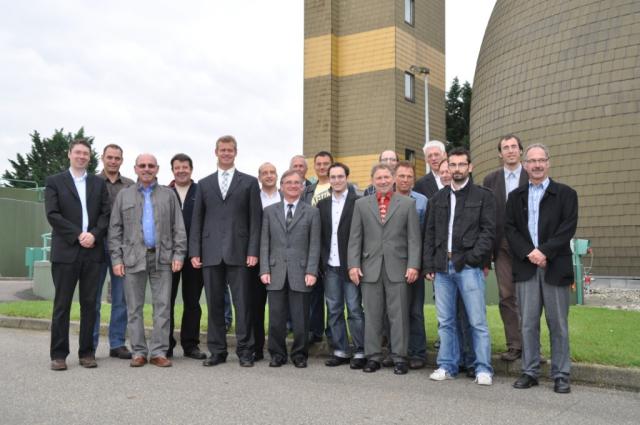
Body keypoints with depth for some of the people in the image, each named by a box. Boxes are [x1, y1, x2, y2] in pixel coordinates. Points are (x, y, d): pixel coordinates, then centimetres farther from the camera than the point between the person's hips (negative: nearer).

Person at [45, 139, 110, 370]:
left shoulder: (99, 183, 14)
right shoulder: (54, 182, 6)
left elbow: (106, 213, 7)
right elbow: (52, 214, -4)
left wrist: (94, 234, -10)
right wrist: (78, 235, -12)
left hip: (93, 251, 3)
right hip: (65, 251, -2)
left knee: (89, 304, 4)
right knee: (62, 304, 1)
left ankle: (87, 352, 11)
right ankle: (58, 354, 7)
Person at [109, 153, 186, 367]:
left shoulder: (169, 195, 11)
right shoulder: (124, 195, 11)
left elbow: (178, 227, 7)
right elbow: (115, 229, 7)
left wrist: (179, 254, -3)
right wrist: (116, 259, -1)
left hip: (162, 258, 0)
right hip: (133, 258, 0)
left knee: (163, 307, -1)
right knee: (134, 308, 3)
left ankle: (159, 352, 6)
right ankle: (138, 352, 11)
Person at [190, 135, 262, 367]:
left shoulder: (249, 182, 7)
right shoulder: (204, 184, 14)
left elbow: (255, 219, 2)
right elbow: (197, 220, 11)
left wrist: (253, 251, -7)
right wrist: (195, 251, 2)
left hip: (239, 252, -2)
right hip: (211, 253, 2)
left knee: (242, 303, -1)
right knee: (214, 304, 6)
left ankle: (245, 351, 7)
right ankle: (217, 351, 14)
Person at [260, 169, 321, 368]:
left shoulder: (311, 212, 7)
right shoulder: (269, 211, 12)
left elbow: (315, 245, 2)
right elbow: (265, 243, 8)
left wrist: (311, 271, -6)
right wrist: (264, 270, -1)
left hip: (300, 273, -1)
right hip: (276, 272, 1)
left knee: (300, 319, 2)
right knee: (276, 318, 4)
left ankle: (299, 354, 15)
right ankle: (277, 354, 17)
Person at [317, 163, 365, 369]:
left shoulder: (358, 203, -4)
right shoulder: (323, 205, 12)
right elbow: (320, 236, 11)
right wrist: (321, 263, 5)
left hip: (350, 266, -5)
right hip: (330, 266, 5)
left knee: (355, 309, -1)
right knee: (333, 310, 9)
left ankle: (360, 352, 7)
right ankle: (340, 350, 19)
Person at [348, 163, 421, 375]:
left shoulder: (408, 204, 7)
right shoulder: (361, 204, 11)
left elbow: (414, 238, 2)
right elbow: (355, 238, 8)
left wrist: (413, 265, -7)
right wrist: (353, 265, -1)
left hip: (398, 268, -1)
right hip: (370, 268, 2)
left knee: (399, 315, 1)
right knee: (372, 315, 5)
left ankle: (399, 358, 9)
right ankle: (373, 356, 14)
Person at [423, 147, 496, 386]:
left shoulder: (483, 196, 4)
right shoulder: (438, 199, 16)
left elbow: (488, 231, -3)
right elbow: (429, 234, 15)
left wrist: (472, 257, -12)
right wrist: (429, 265, 7)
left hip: (468, 267, -4)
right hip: (442, 268, 4)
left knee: (477, 321, -3)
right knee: (445, 321, 8)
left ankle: (483, 369, 4)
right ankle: (447, 366, 16)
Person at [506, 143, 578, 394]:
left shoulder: (565, 194, 6)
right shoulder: (516, 197, 14)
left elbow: (568, 228, -5)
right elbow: (510, 229, 5)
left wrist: (544, 251, -15)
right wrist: (529, 253, -10)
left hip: (555, 267, -2)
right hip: (525, 267, 2)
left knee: (558, 324, 3)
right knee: (528, 323, 5)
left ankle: (561, 375, 11)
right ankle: (530, 372, 13)